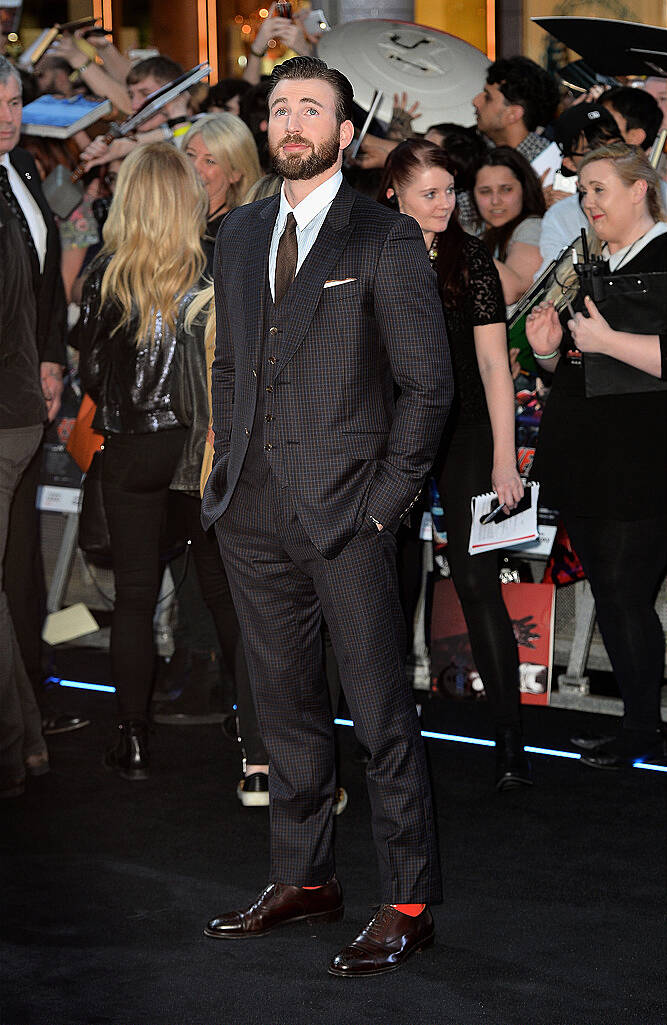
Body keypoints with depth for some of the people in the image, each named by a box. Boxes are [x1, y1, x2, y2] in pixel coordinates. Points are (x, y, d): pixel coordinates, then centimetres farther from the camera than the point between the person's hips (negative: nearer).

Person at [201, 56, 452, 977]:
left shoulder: (386, 240, -4)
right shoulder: (240, 235, 14)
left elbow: (428, 382, -5)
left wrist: (388, 500, -9)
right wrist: (230, 469, 12)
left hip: (347, 514, -6)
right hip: (255, 517, 6)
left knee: (381, 712, -3)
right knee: (286, 705, 14)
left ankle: (408, 903, 4)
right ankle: (304, 879, 25)